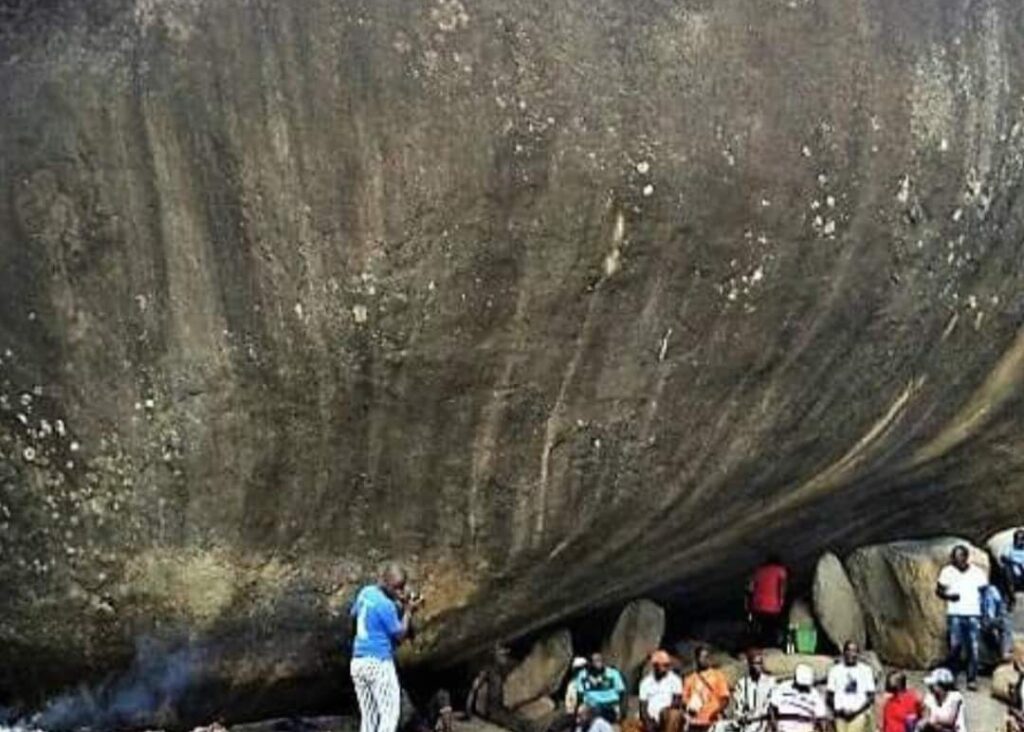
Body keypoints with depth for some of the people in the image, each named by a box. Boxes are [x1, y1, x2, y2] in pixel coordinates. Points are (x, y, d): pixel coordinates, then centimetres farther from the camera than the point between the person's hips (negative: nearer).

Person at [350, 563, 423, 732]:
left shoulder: (365, 592, 8)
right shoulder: (386, 605, -17)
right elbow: (400, 636, -10)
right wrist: (408, 611, 0)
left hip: (358, 662, 8)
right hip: (379, 663, -8)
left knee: (368, 716, 10)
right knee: (390, 714, -5)